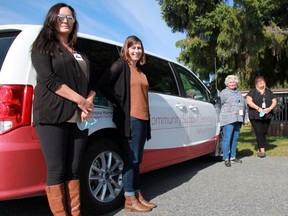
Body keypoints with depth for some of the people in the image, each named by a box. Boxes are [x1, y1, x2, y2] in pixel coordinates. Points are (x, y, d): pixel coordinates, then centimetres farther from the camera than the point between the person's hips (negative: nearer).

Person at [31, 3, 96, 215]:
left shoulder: (79, 53, 23)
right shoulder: (43, 47, 5)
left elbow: (92, 82, 17)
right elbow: (49, 79, -10)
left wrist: (88, 103, -4)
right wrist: (80, 100, -13)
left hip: (78, 117, 6)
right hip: (52, 116, -5)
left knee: (73, 170, 7)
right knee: (57, 170, -4)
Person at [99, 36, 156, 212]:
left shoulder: (140, 71, 21)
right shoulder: (121, 65, -2)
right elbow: (104, 84, -12)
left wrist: (147, 117, 13)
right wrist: (119, 102, -11)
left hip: (143, 118, 8)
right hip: (130, 118, -8)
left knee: (137, 159, 12)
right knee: (131, 159, -3)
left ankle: (138, 195, 22)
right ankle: (130, 200, 6)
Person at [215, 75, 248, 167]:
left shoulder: (239, 93, 22)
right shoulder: (224, 93, 0)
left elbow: (244, 106, 25)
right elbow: (218, 106, -3)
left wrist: (245, 119, 20)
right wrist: (220, 118, -5)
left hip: (238, 120, 7)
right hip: (228, 120, -7)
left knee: (235, 139, 9)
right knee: (227, 139, -7)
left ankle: (233, 156, 19)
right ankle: (226, 159, -3)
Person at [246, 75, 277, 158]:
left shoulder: (269, 92, 16)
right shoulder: (252, 91, 6)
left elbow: (274, 101, 11)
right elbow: (249, 101, -7)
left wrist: (270, 108, -9)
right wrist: (258, 108, -16)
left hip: (267, 116, 4)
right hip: (255, 116, -3)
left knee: (264, 133, 4)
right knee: (259, 132, -12)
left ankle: (260, 149, 13)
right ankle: (262, 150, -13)